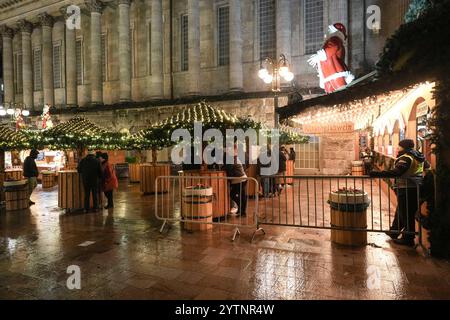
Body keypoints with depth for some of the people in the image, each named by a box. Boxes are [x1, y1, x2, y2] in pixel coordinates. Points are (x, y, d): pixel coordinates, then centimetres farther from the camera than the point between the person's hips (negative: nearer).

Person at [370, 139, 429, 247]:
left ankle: (408, 239, 11)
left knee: (406, 214, 1)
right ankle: (394, 232, 32)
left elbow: (396, 172, -32)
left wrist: (378, 174, -36)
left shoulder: (406, 158, -19)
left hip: (406, 190, -10)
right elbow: (427, 167, 27)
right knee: (400, 211, 20)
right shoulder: (419, 157, 11)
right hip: (416, 188, 10)